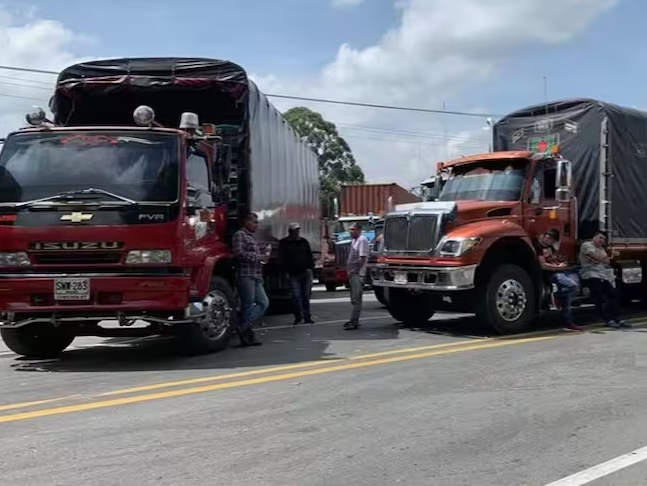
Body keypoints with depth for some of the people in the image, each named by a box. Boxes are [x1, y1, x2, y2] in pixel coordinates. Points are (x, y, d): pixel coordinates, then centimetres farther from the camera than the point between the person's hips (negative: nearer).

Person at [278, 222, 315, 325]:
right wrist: (286, 271, -7)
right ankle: (298, 317, 4)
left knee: (306, 295, 3)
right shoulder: (284, 243, 3)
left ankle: (307, 317, 10)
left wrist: (310, 268, -2)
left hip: (306, 273, 2)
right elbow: (281, 259, 1)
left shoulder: (304, 242, 11)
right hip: (293, 274, -2)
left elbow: (310, 256, 11)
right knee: (296, 296, -6)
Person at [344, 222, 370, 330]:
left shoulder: (362, 240, -12)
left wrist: (352, 271, -16)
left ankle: (354, 322, -9)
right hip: (352, 274, 10)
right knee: (354, 299, 14)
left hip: (357, 274, -10)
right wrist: (349, 270, 13)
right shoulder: (353, 240, 17)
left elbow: (362, 258, -19)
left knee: (356, 299, -9)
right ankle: (354, 320, 21)